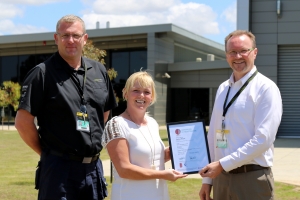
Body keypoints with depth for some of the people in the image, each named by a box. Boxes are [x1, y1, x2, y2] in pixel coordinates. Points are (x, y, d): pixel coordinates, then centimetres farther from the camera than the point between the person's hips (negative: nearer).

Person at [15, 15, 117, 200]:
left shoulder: (99, 71, 9)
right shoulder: (43, 73, -8)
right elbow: (23, 121, -10)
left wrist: (93, 145, 12)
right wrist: (48, 153, -4)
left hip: (93, 166, 6)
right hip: (59, 168, -5)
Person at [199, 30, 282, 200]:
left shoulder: (266, 88, -9)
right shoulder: (222, 89, 11)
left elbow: (263, 139, -17)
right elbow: (213, 134, 12)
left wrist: (222, 164, -17)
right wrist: (207, 180, 10)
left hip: (252, 178, -6)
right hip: (222, 177, 6)